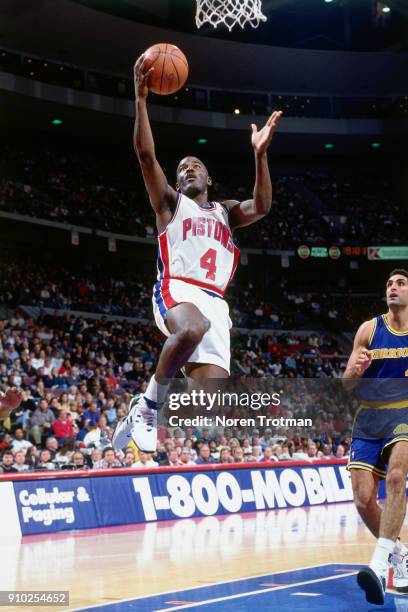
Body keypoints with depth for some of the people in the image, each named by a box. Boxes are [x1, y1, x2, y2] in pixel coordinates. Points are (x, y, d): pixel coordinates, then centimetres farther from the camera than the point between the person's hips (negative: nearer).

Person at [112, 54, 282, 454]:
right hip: (176, 289, -4)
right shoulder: (169, 202, 19)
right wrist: (141, 98, -6)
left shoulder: (225, 212, 29)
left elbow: (262, 206, 8)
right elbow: (145, 154, 3)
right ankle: (147, 406, -22)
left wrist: (260, 154, -1)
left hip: (214, 302, 4)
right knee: (192, 329, -40)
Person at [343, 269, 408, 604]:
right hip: (369, 420, 2)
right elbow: (347, 383, 1)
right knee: (364, 500, -3)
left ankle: (380, 563, -35)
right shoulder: (369, 329, 4)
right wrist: (355, 370, -22)